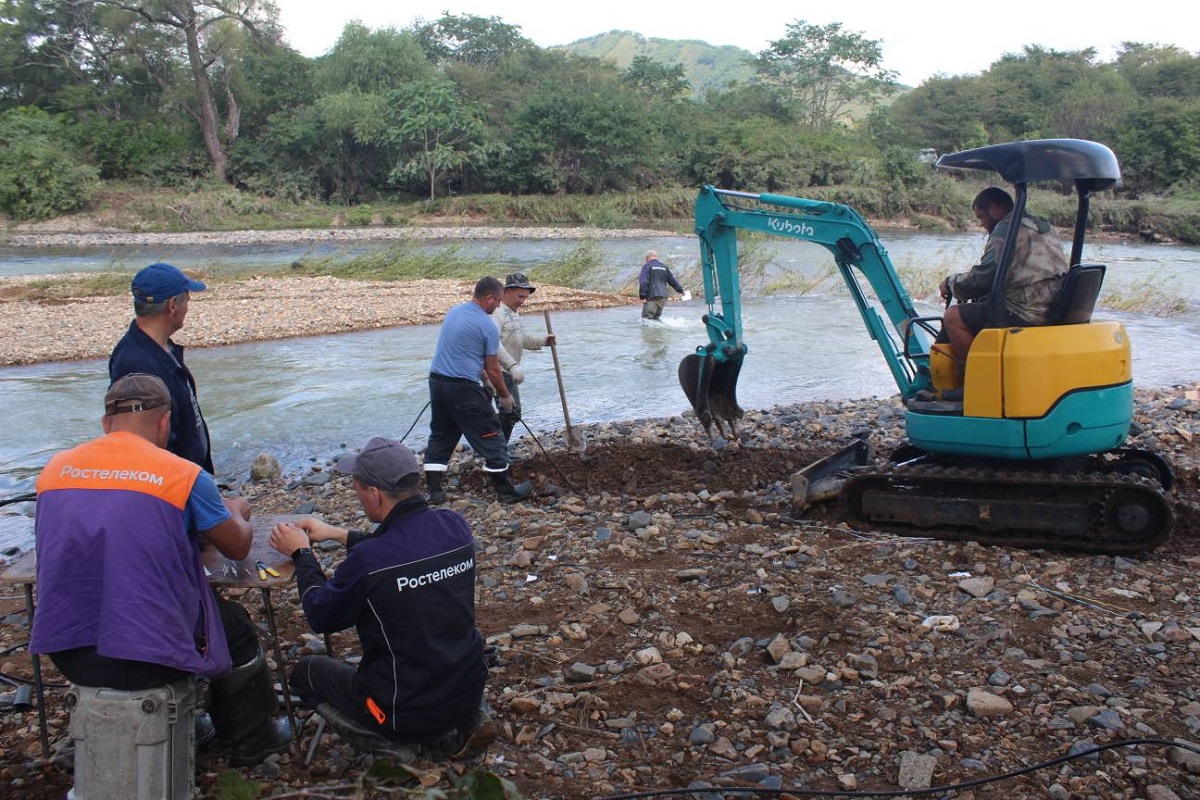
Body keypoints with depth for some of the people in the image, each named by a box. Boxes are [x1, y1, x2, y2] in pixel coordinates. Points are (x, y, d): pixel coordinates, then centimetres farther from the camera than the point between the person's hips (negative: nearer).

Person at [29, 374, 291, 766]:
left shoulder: (55, 469, 4)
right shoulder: (184, 475, -9)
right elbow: (238, 547, 6)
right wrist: (236, 513, 29)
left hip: (65, 653, 5)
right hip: (147, 658, -5)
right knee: (235, 625, 25)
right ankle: (253, 739, 39)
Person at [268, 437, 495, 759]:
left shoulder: (366, 561, -27)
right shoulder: (455, 525, -9)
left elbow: (321, 618, -7)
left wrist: (301, 553, 6)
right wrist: (339, 534, 17)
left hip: (407, 713, -6)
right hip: (470, 691, 6)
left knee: (306, 669, 18)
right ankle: (466, 721, 15)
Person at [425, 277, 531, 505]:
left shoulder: (453, 312, 12)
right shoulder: (487, 326, -10)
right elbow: (493, 369, -5)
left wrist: (482, 373, 28)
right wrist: (505, 396, 10)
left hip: (437, 381, 8)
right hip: (463, 388, -7)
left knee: (440, 436, 16)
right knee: (490, 437, 3)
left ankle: (434, 491, 14)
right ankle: (506, 491, 10)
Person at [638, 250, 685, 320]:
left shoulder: (647, 266, 0)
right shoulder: (664, 267, 19)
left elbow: (643, 281, -13)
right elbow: (672, 280, 26)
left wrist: (642, 296, -17)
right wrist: (680, 290, 39)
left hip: (652, 296, -7)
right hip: (663, 297, 7)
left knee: (646, 318, -12)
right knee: (656, 317, 17)